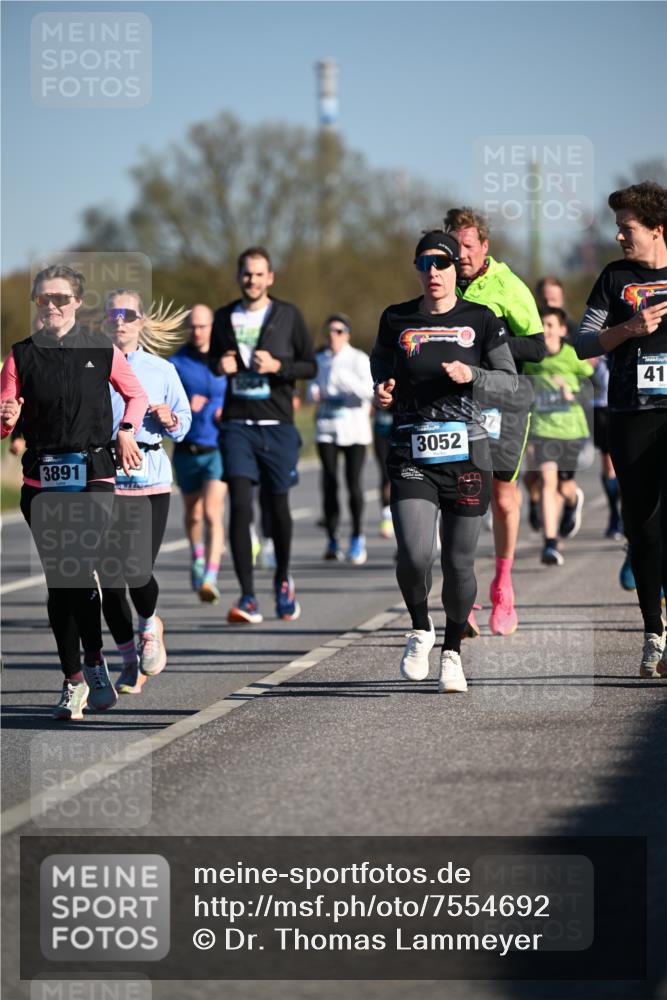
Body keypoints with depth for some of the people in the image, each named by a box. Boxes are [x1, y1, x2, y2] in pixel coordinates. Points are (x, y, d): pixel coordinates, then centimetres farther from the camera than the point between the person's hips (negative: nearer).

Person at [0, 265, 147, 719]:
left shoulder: (102, 350, 4)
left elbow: (137, 395, 19)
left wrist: (126, 432, 4)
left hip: (93, 476, -2)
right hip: (42, 480, 2)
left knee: (80, 569, -17)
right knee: (58, 578, 2)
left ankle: (92, 661, 0)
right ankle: (75, 677, 9)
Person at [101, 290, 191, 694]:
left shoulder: (161, 370, 8)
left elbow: (184, 421, 13)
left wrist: (169, 419, -8)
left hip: (150, 478, 0)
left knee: (139, 570, -10)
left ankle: (150, 625, 25)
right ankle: (130, 660, 13)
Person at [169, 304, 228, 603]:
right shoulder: (175, 363, -2)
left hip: (218, 449, -2)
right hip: (187, 451, 2)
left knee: (213, 514, -18)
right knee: (193, 514, 19)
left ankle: (210, 579, -24)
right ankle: (197, 558, 48)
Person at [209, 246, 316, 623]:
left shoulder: (288, 316, 2)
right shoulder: (225, 317, 9)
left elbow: (311, 365, 3)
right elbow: (214, 358, 22)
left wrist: (277, 366, -14)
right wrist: (220, 365, -1)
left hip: (278, 425, -1)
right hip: (237, 424, 1)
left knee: (278, 505, 8)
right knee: (240, 505, -12)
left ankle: (283, 580, 33)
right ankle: (248, 596, -13)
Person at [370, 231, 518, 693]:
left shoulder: (481, 320, 3)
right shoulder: (396, 321, 5)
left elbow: (510, 380, 5)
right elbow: (381, 364, 21)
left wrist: (472, 375, -13)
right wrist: (382, 391, -1)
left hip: (467, 455, 0)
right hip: (411, 457, 0)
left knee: (459, 562, 3)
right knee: (415, 554, -17)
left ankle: (452, 651, 24)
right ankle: (420, 629, 12)